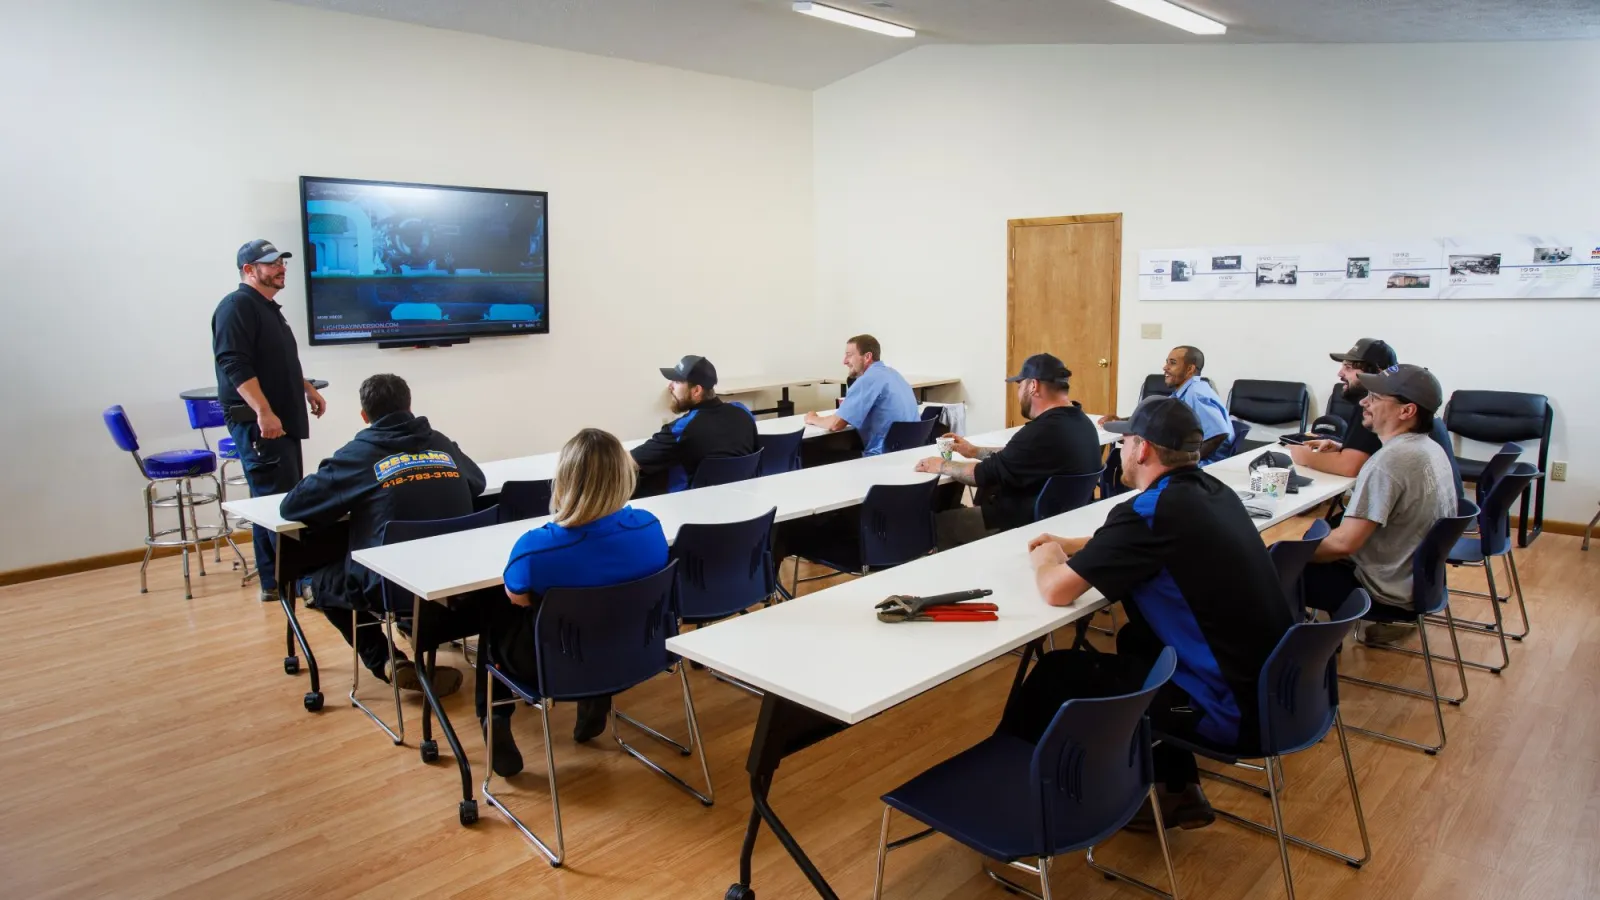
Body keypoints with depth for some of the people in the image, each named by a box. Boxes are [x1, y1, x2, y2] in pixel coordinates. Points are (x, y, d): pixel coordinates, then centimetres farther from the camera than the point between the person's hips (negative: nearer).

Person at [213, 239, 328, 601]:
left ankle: (276, 579, 17)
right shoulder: (236, 306, -10)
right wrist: (263, 412, -28)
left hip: (282, 420, 10)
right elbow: (234, 365, -21)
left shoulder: (271, 308, 20)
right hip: (257, 422, -10)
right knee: (278, 500, -10)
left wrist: (307, 389, 26)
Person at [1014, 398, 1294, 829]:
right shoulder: (1211, 491, 6)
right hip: (1269, 683, 8)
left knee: (1056, 674, 4)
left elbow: (1057, 590, -16)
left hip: (1232, 708, -8)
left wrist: (1046, 558, 6)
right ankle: (1177, 791, 31)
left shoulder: (1152, 510, -20)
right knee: (1137, 639, 28)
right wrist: (1068, 545, 19)